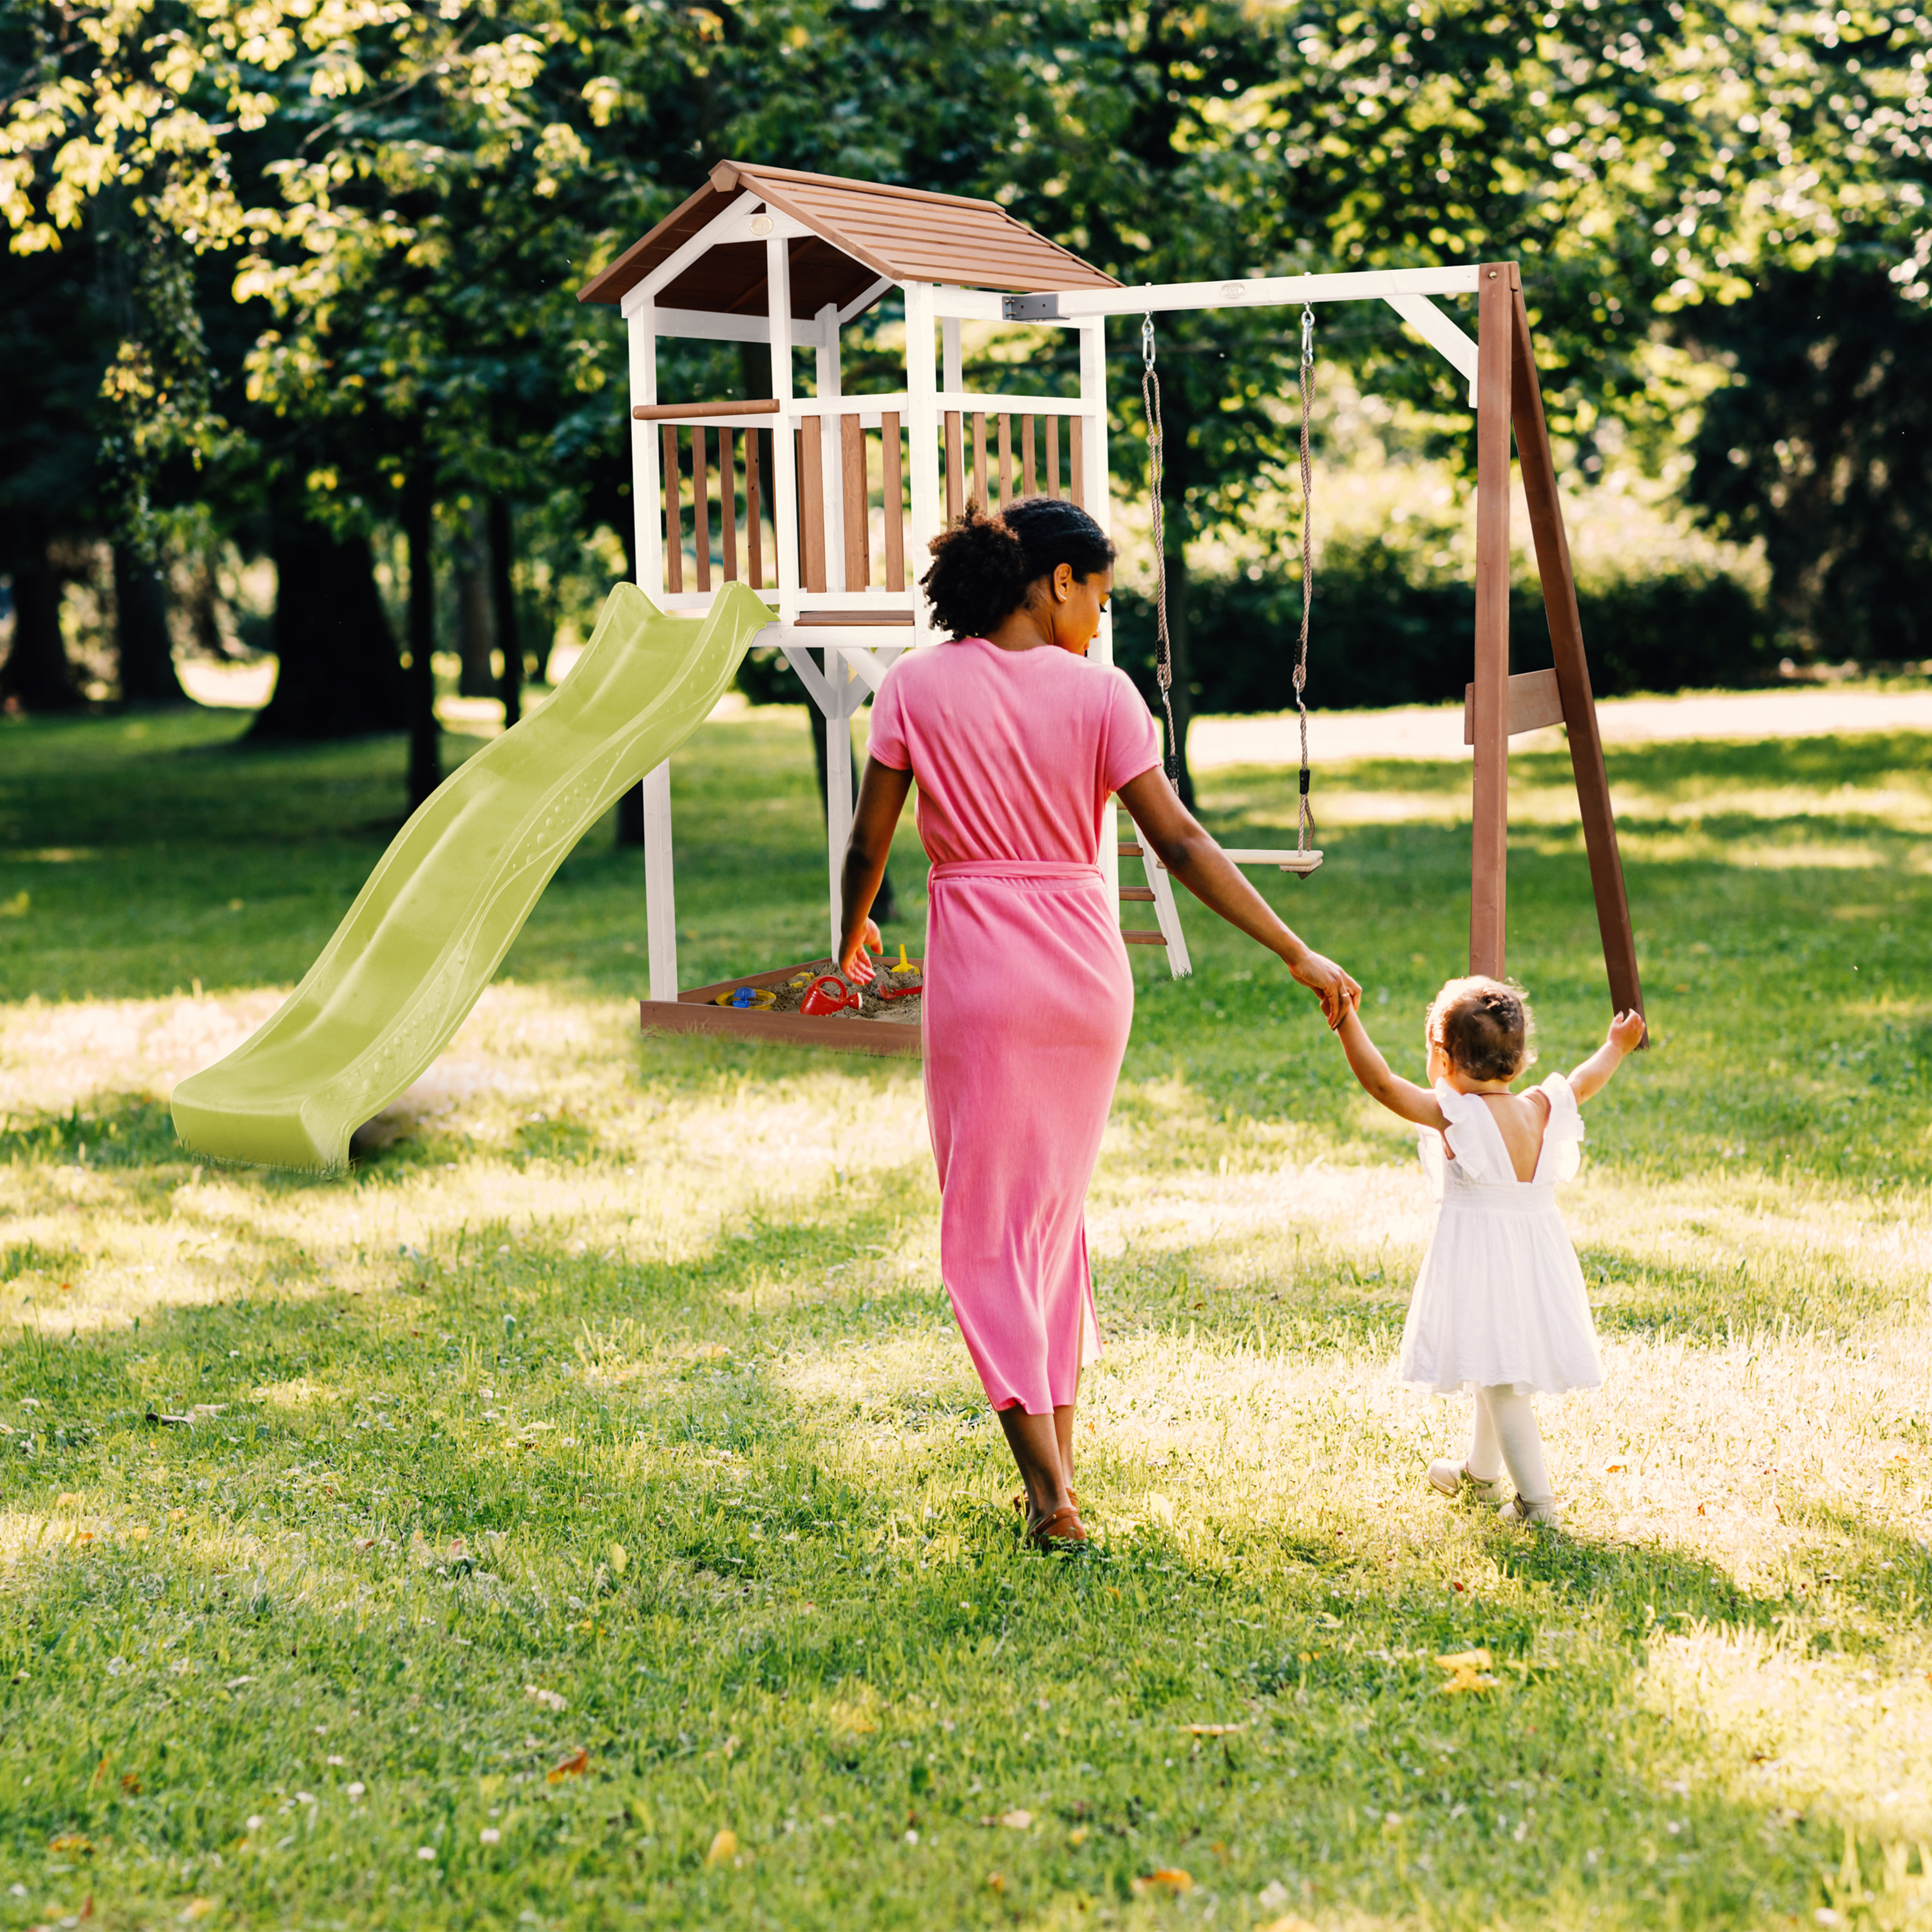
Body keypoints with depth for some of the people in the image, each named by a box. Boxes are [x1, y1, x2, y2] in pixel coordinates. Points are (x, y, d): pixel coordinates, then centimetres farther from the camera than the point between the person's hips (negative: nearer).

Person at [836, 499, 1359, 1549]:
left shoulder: (917, 686, -3)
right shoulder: (1099, 693, -3)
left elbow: (868, 842, 1)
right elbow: (1179, 843, -7)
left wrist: (853, 934, 22)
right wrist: (1298, 956, -3)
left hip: (979, 972, -2)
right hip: (1088, 968, 2)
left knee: (988, 1226, 4)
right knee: (1057, 1207, 19)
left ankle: (1050, 1493, -4)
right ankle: (1057, 1460, 23)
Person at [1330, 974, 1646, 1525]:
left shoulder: (1453, 1114, -17)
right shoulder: (1542, 1110, 1)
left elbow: (1380, 1082, -23)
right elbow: (1583, 1083, 20)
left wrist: (1346, 1020, -24)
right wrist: (1615, 1047, 38)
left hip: (1480, 1261, -7)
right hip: (1537, 1255, 7)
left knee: (1501, 1380, -3)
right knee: (1499, 1373, 24)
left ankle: (1536, 1500, -4)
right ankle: (1480, 1472, 42)